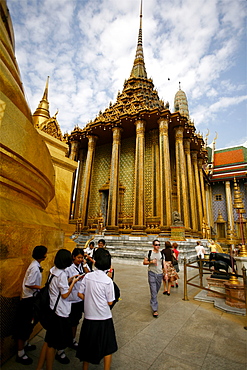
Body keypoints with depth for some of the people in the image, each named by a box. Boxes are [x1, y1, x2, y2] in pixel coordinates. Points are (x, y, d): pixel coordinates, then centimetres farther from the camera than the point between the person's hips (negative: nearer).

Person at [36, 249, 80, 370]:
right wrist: (73, 282, -11)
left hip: (52, 309, 8)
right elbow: (65, 295, -20)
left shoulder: (53, 270, 0)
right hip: (60, 311, -8)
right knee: (53, 343, 11)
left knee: (49, 341, 22)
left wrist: (70, 280, 6)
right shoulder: (62, 274, -26)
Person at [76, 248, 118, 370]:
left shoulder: (87, 276, -11)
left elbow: (80, 294, -3)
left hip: (89, 316, 3)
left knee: (87, 345, 25)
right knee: (108, 348, 19)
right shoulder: (108, 280, -19)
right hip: (104, 318, -3)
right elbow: (110, 302, -12)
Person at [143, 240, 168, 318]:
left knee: (156, 291, 15)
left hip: (160, 274, 3)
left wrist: (166, 273, 4)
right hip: (152, 273, -3)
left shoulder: (161, 254, 5)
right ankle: (155, 310, 0)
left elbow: (164, 264, 9)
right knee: (153, 292, -6)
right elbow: (144, 262, -1)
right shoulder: (149, 253, -4)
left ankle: (152, 302, 40)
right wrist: (151, 262, -17)